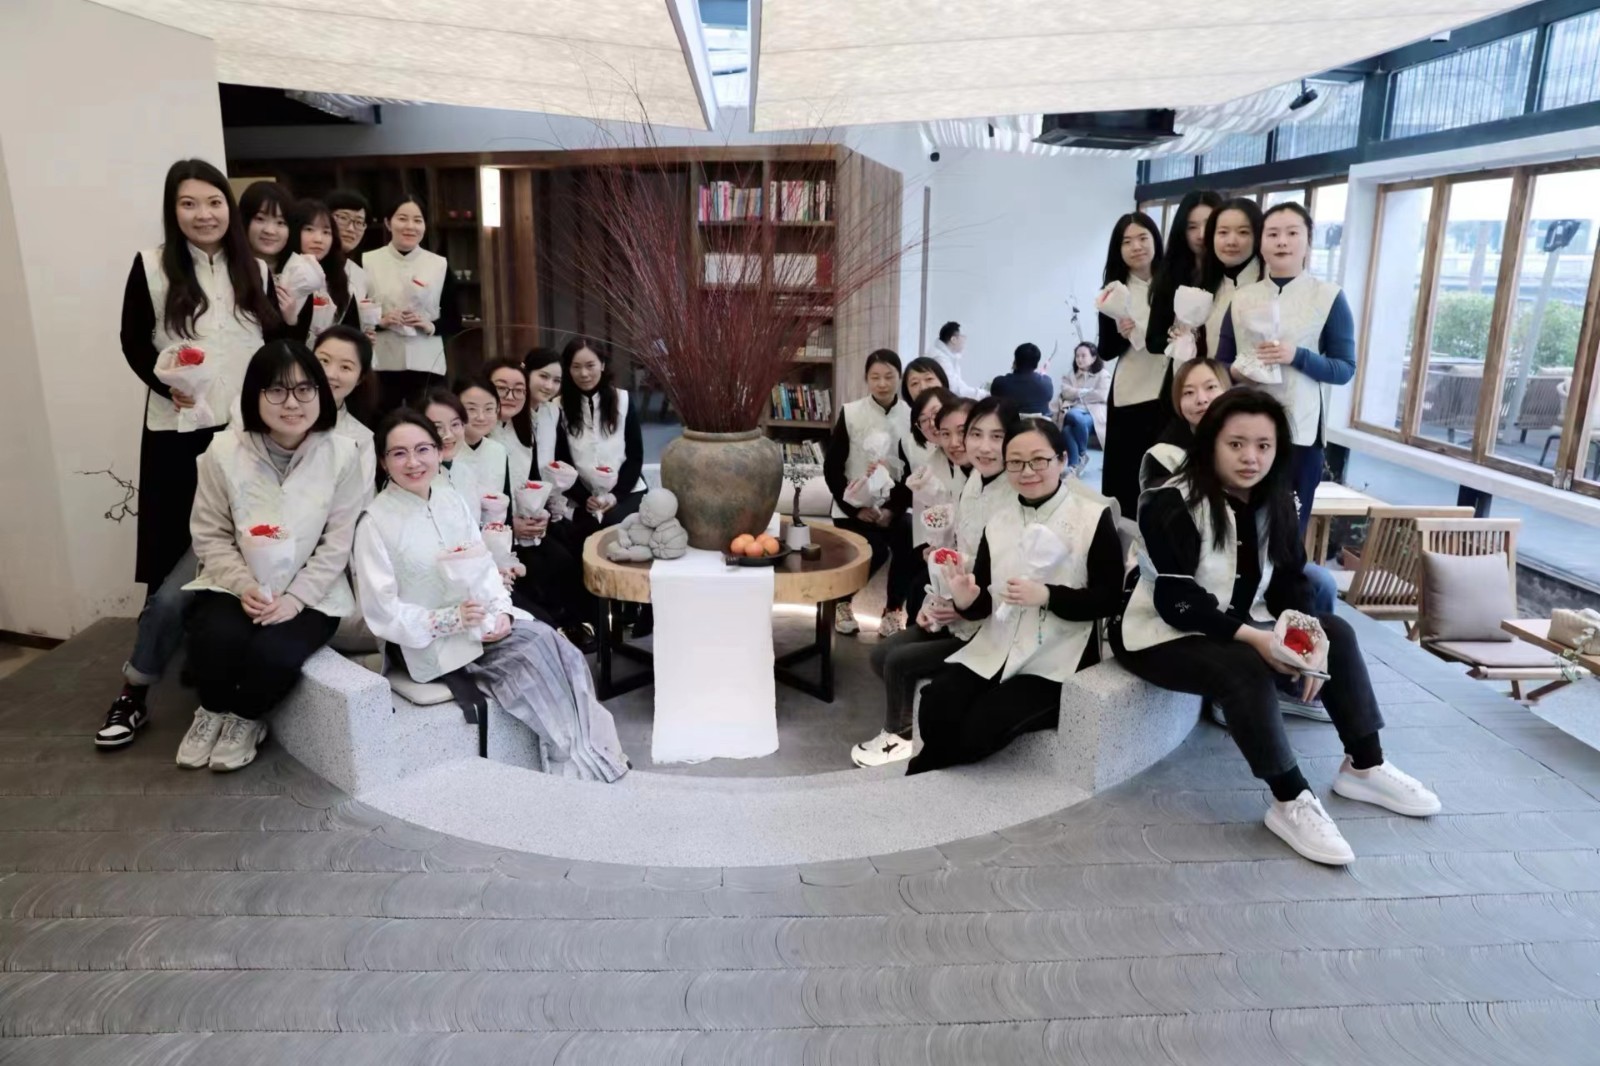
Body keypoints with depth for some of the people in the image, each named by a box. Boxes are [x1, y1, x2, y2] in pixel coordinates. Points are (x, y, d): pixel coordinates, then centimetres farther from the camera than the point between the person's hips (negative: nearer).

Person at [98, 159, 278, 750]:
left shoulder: (257, 271, 8)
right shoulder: (152, 266, 0)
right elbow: (134, 342, 1)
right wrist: (165, 384, -13)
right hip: (178, 429, -2)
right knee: (175, 551, 2)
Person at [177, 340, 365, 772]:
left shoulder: (342, 453, -9)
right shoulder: (224, 450, -7)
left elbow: (337, 544, -7)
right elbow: (210, 535, -2)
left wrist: (294, 598, -17)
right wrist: (244, 586, -17)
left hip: (311, 592, -1)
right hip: (236, 585, 1)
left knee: (276, 652, -28)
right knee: (216, 638, -28)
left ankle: (246, 718, 9)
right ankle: (213, 710, 9)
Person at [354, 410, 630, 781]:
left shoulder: (451, 499, 5)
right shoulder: (375, 523, -12)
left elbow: (484, 567, 7)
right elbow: (381, 613, -12)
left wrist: (501, 613, -11)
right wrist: (450, 620, -22)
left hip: (484, 622, 6)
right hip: (431, 643, -6)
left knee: (561, 650, -17)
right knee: (536, 656, -23)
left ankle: (593, 753, -10)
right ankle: (574, 763, -9)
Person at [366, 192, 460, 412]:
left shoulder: (440, 265, 5)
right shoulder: (367, 262, 3)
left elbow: (454, 323, 8)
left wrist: (430, 326, -10)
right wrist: (379, 321, -12)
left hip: (427, 366, 1)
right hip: (381, 366, 0)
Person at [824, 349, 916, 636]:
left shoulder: (911, 417, 0)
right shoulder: (850, 413, -4)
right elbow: (832, 468, -3)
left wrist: (892, 509, -11)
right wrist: (855, 508, -12)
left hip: (892, 507, 2)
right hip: (854, 507, -2)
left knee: (909, 546, -25)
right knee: (875, 551, -25)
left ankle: (893, 610, 2)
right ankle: (841, 602, 6)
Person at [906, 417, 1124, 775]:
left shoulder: (1094, 517, -4)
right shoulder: (999, 518, 11)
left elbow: (1109, 599, -7)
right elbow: (984, 603, 11)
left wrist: (1047, 596, -20)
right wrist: (966, 601, -13)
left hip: (1056, 657, -4)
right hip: (994, 648, 4)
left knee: (980, 729, -23)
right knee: (936, 713, -21)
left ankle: (928, 770, 9)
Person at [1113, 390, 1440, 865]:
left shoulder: (1272, 504, 4)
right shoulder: (1172, 505, -20)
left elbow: (1290, 582, 4)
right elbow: (1177, 601, -25)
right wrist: (1253, 637, -32)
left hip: (1239, 626, 8)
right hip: (1163, 635, -8)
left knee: (1335, 632, -3)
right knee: (1245, 668, -33)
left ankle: (1364, 767, 8)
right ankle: (1291, 803, -21)